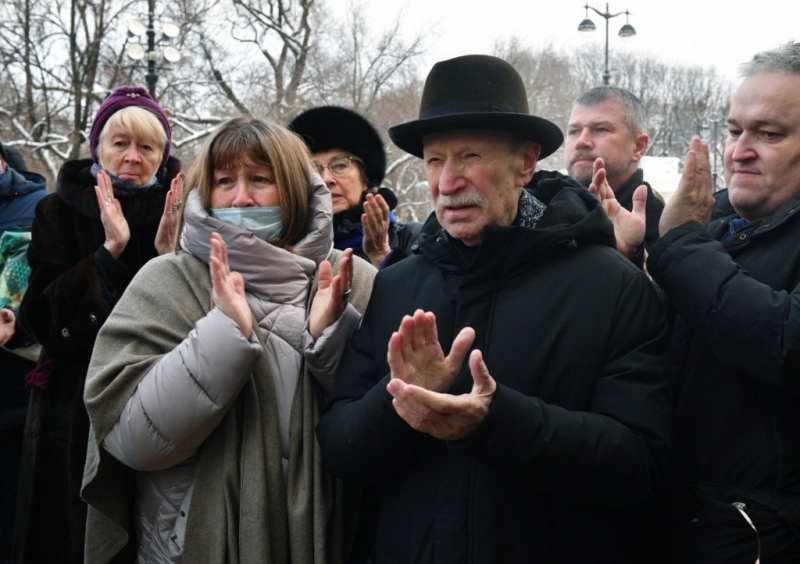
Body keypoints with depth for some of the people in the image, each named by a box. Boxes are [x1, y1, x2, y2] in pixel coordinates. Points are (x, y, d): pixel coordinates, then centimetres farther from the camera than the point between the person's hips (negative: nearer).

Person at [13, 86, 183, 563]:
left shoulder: (180, 213, 2)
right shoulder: (61, 212, 1)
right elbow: (40, 317, -10)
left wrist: (169, 253, -18)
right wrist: (109, 251, -18)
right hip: (78, 409, 0)